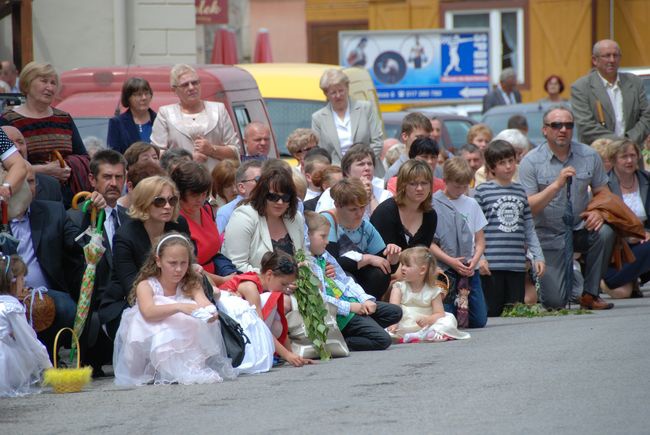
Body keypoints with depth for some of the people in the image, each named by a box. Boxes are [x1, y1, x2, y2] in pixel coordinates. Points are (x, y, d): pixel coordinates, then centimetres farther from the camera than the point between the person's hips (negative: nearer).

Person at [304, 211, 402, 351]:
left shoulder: (325, 256, 14)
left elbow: (345, 280, 17)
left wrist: (365, 299, 2)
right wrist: (349, 307, -20)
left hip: (353, 303, 10)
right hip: (339, 315, -10)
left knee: (395, 312, 11)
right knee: (383, 340, -18)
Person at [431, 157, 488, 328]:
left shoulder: (471, 204, 9)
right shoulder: (433, 204, -5)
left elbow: (480, 240, 12)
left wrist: (474, 260, -7)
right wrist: (451, 261, -14)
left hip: (469, 269, 4)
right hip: (443, 269, -4)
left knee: (479, 321, 1)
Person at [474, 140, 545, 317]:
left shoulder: (520, 191, 14)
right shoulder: (483, 191, 1)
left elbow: (529, 229, 18)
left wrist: (538, 256, 11)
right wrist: (479, 258, -10)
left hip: (517, 265, 4)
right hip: (491, 265, -4)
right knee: (492, 312, -3)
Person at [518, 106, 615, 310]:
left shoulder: (589, 156, 0)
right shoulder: (531, 162, -10)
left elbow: (602, 192, 5)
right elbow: (528, 208, -15)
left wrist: (599, 212, -18)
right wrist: (556, 184, -27)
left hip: (581, 230, 3)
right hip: (549, 237, -3)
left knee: (605, 233, -32)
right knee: (555, 302, -14)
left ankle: (590, 294, -13)